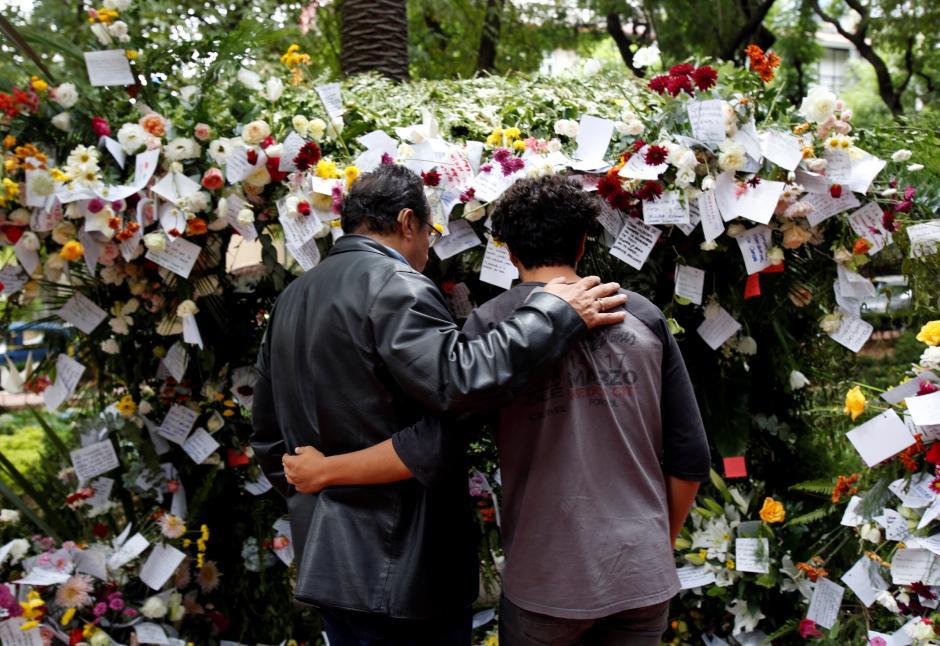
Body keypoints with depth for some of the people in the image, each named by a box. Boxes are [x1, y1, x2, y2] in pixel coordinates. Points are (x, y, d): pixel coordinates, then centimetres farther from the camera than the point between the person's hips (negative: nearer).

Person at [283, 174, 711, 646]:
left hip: (548, 581, -2)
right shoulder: (644, 317, 1)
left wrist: (326, 470, -5)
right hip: (643, 578, 2)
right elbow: (691, 457, 1)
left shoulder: (495, 322, -7)